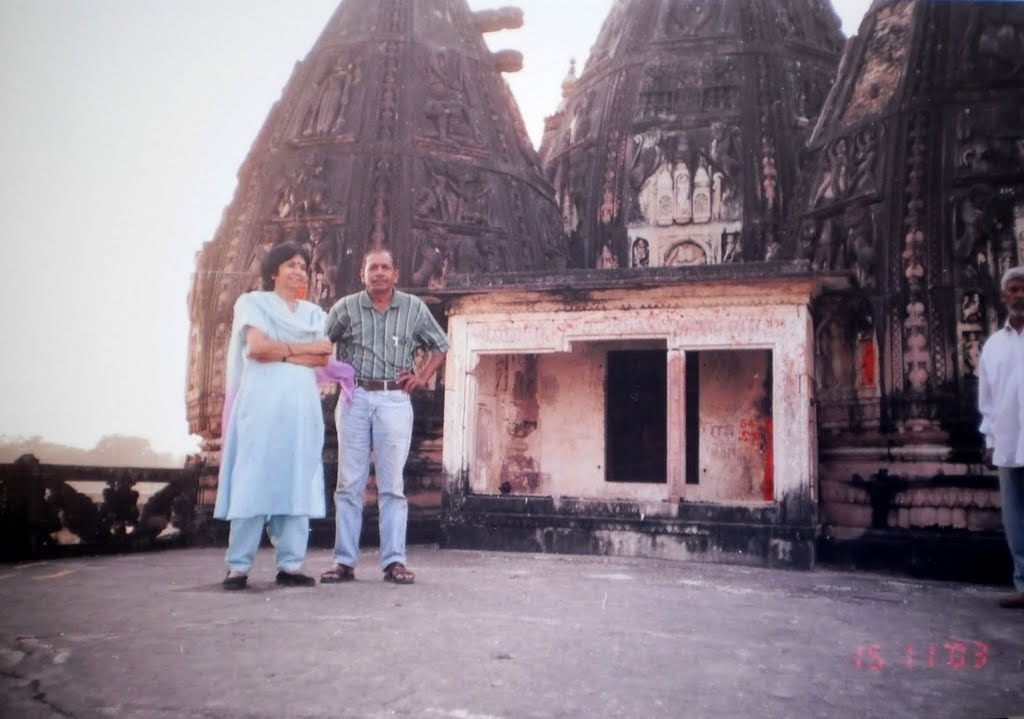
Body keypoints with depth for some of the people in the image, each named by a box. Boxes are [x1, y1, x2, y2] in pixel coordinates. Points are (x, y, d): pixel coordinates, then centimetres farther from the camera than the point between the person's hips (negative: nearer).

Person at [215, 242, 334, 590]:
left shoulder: (313, 313, 21)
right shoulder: (253, 303, 11)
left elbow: (323, 358, 5)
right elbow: (257, 347, -7)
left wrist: (280, 352, -5)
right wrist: (303, 349, 2)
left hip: (302, 403, 4)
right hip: (263, 401, -4)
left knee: (297, 483, -1)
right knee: (254, 481, -7)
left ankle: (289, 564, 2)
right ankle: (239, 566, -4)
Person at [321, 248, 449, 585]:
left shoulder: (414, 308, 7)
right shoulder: (346, 307, 5)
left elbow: (440, 346, 18)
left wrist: (422, 377, 7)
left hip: (395, 401, 0)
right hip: (355, 399, 0)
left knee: (392, 485, 0)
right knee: (349, 484, 2)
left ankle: (394, 561, 2)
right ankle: (344, 561, 7)